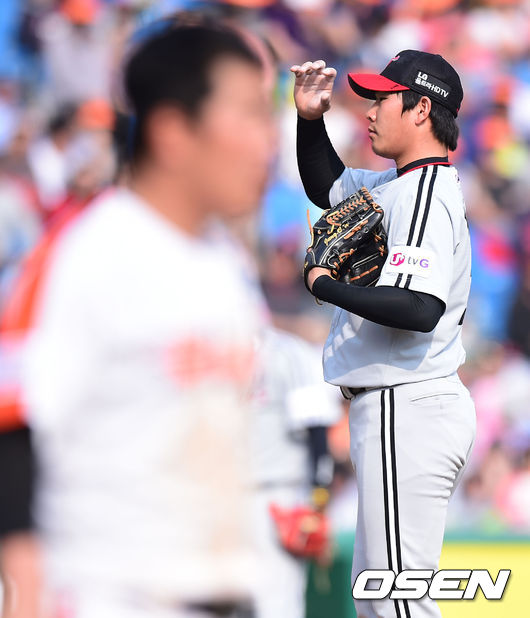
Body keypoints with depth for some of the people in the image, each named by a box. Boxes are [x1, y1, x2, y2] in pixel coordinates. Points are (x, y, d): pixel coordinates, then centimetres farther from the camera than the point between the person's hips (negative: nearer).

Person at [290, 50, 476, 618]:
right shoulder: (394, 185, 14)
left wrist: (326, 286, -19)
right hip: (397, 411, 11)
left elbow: (419, 309, -30)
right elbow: (324, 186, 32)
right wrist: (310, 118, 15)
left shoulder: (426, 193, -17)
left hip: (408, 413, -11)